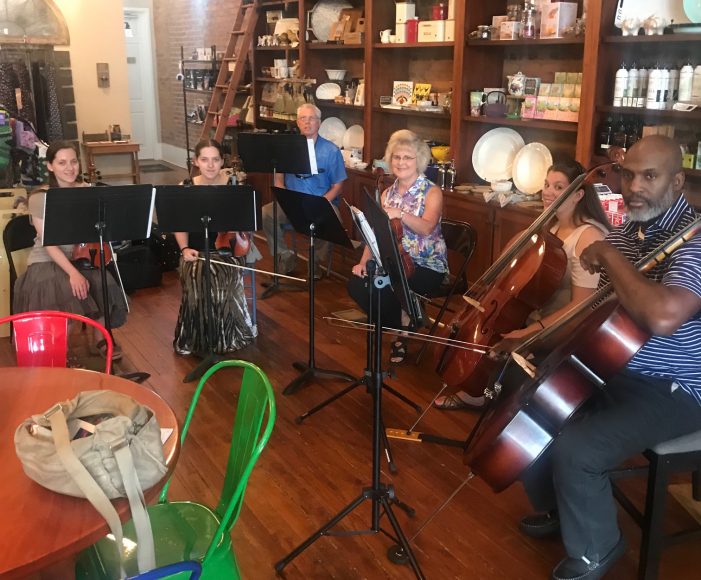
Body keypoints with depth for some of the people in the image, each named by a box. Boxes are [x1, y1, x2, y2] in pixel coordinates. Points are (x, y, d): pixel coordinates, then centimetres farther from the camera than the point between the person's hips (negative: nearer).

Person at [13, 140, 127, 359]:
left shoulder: (85, 191, 0)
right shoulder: (39, 198, -12)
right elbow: (49, 244, -17)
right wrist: (72, 272, -29)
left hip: (79, 256, 4)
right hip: (46, 261, -4)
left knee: (104, 283, -25)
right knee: (67, 293, -31)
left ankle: (101, 339, -3)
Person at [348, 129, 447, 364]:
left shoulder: (432, 192, -8)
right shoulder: (388, 193, 9)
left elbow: (426, 228, -27)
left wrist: (400, 214, -42)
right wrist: (364, 262, -13)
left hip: (428, 266, -6)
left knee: (383, 289, -30)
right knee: (356, 284, -18)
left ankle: (400, 329, 1)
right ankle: (400, 322, 3)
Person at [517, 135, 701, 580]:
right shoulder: (627, 232, 6)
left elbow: (662, 316, -41)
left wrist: (610, 256, -27)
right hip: (608, 370, 9)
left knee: (574, 451, -25)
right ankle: (561, 510, 27)